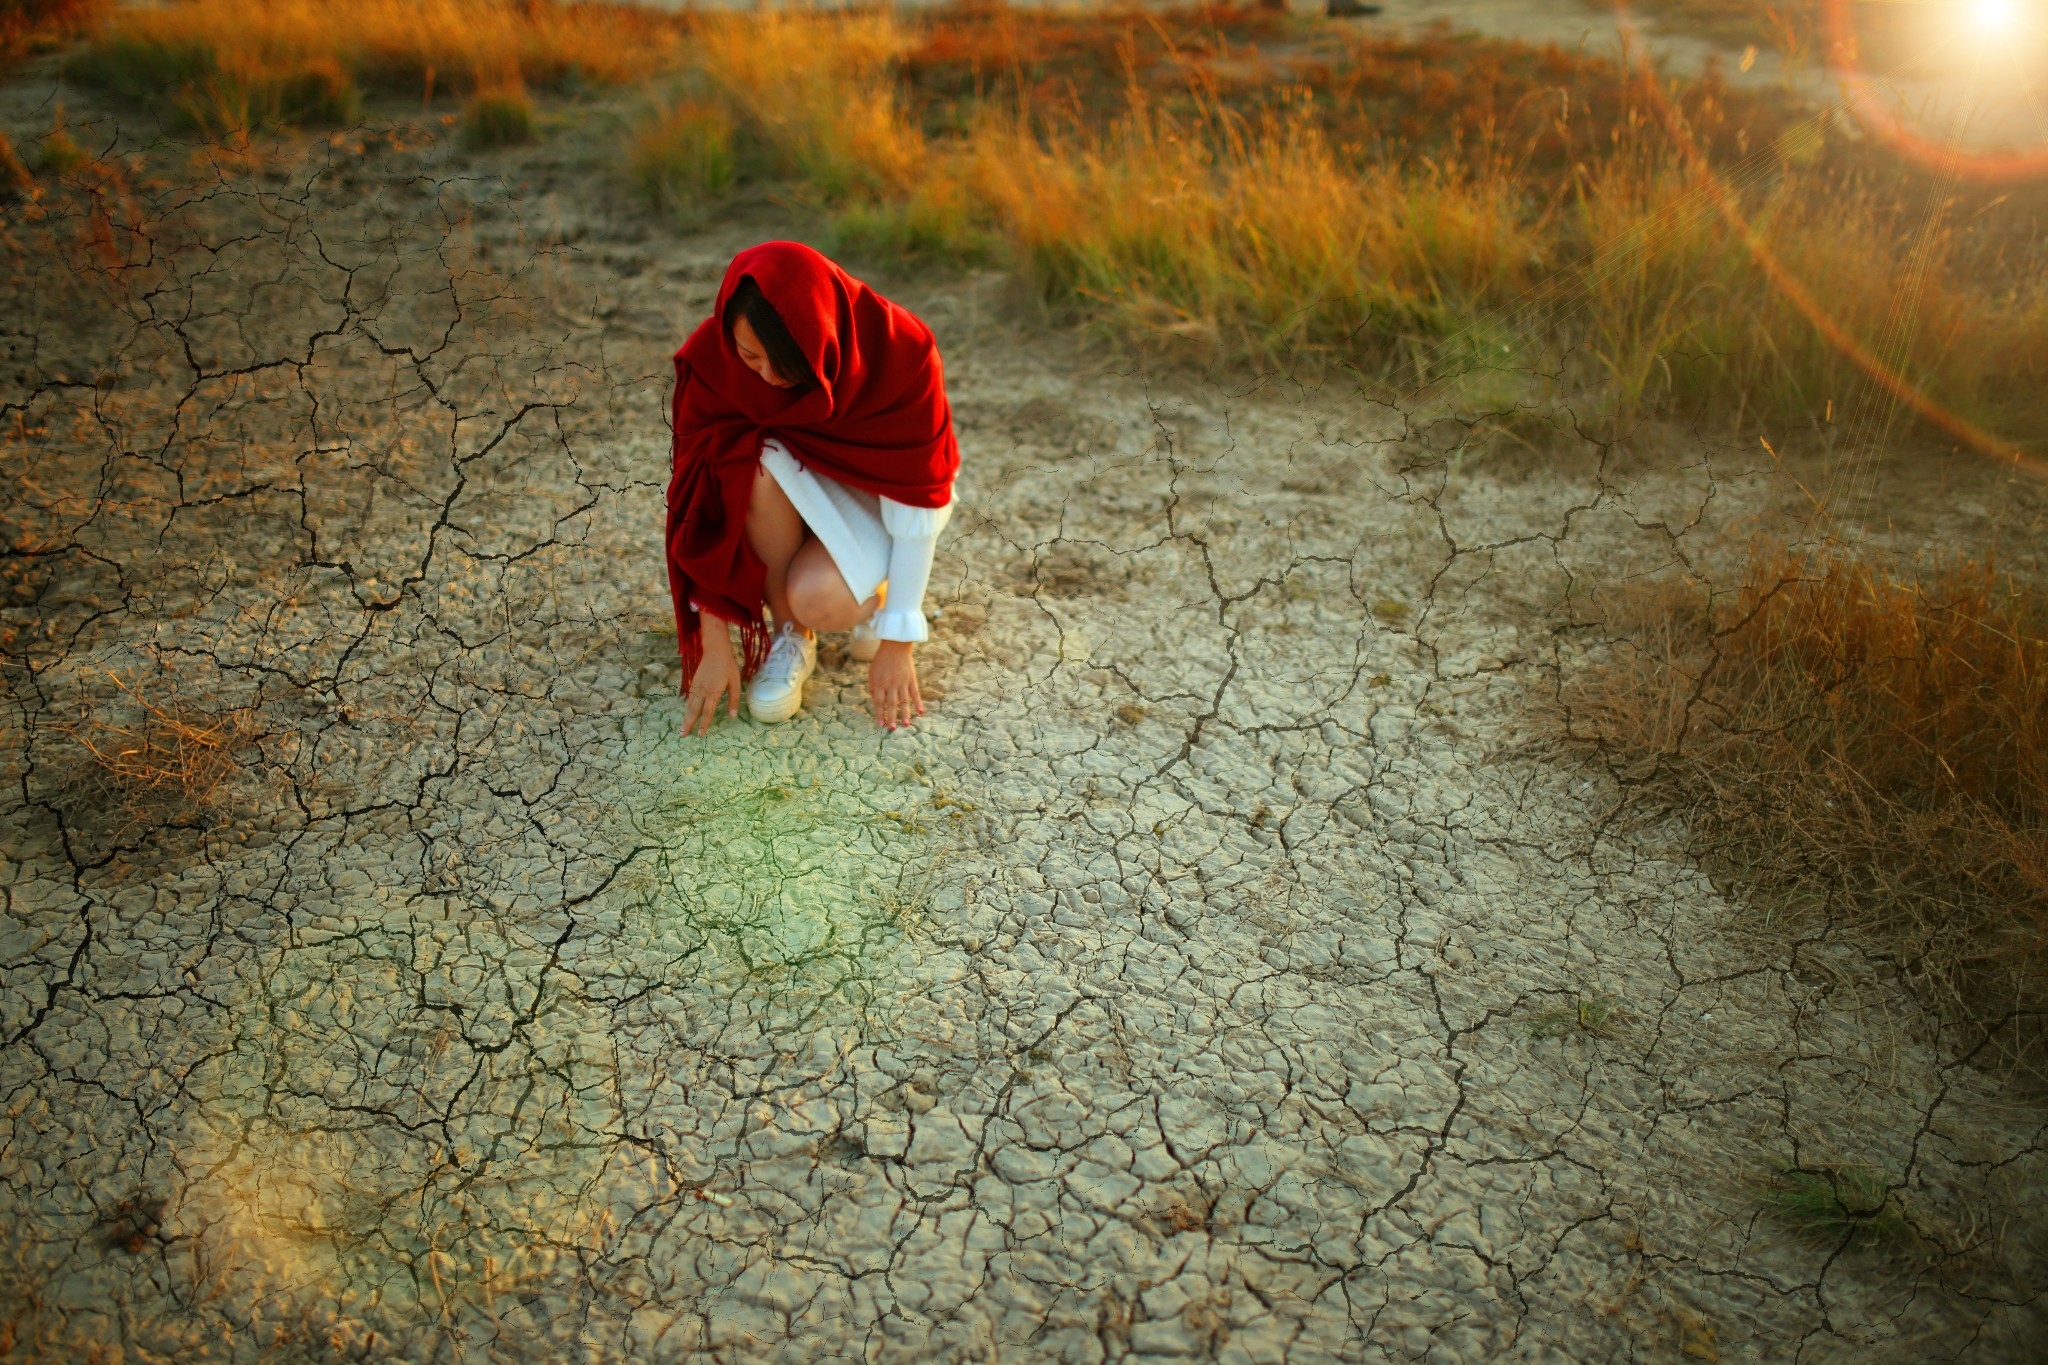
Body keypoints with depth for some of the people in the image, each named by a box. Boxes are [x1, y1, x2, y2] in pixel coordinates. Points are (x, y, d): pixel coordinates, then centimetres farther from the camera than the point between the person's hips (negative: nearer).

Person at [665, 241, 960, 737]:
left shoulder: (901, 351, -30)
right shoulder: (713, 357, -25)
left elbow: (916, 504, -25)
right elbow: (700, 500, -22)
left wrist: (897, 642, -22)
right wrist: (714, 646, -22)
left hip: (875, 491, -2)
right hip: (786, 495, 3)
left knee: (819, 600, -33)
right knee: (760, 461, -34)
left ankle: (870, 589, 4)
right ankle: (788, 636, -13)